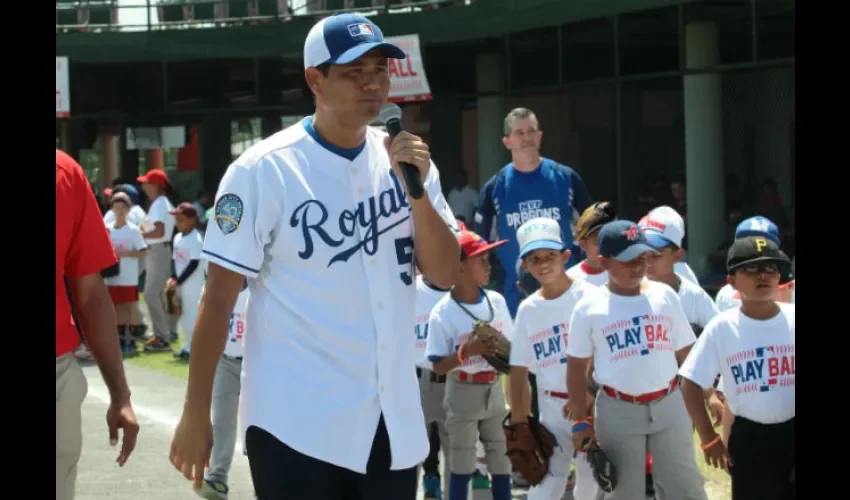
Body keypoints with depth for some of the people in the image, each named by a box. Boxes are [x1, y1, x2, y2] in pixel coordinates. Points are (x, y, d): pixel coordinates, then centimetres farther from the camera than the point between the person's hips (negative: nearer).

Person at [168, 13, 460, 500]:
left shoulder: (404, 159, 6)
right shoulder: (265, 170, -9)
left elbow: (445, 274, 3)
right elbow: (219, 297, -8)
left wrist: (417, 190, -12)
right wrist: (196, 415, -10)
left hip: (396, 421, 5)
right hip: (297, 426, -5)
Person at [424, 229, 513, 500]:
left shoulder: (497, 301, 1)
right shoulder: (443, 313, -15)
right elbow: (438, 366, -14)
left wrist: (522, 386, 0)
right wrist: (468, 351, -26)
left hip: (494, 389, 5)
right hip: (463, 392, -5)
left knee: (502, 464, 10)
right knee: (461, 467, 2)